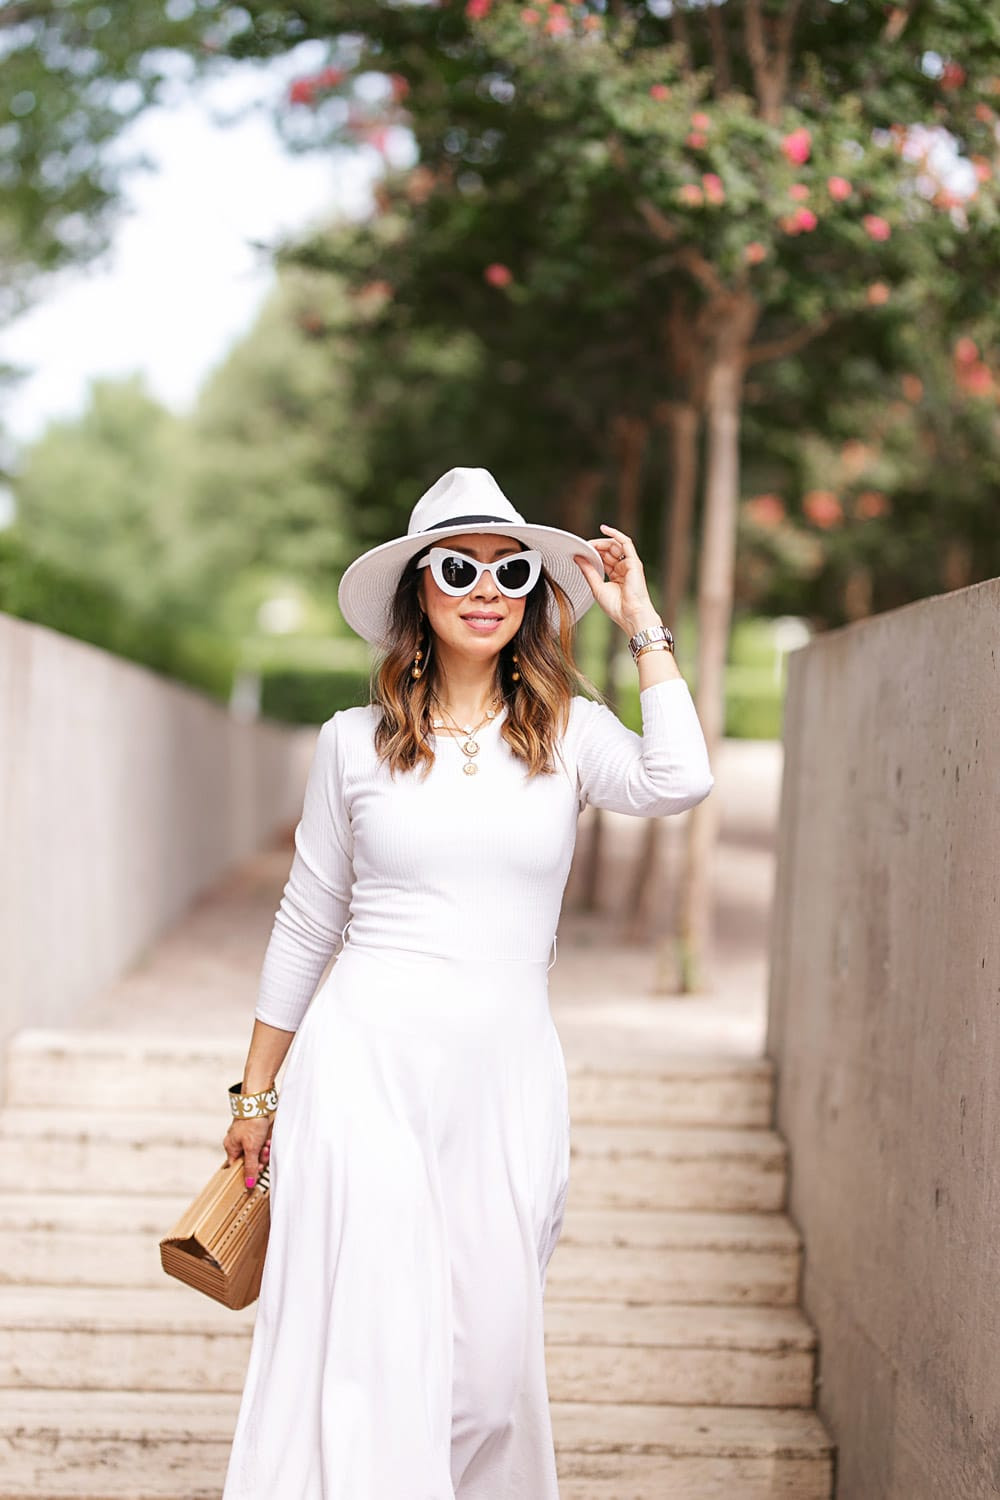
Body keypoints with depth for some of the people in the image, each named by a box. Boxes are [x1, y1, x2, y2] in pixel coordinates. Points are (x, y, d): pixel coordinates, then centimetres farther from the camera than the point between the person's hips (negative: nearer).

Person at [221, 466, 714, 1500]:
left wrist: (643, 626, -7)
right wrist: (255, 1095, 13)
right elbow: (305, 927, 11)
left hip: (505, 1074, 1)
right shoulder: (355, 742, 4)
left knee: (490, 1352, 6)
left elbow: (677, 784, -18)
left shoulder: (568, 732, 4)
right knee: (363, 1342, -7)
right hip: (364, 1062, -1)